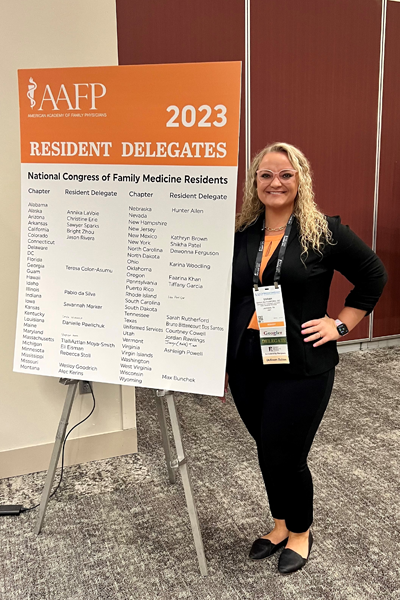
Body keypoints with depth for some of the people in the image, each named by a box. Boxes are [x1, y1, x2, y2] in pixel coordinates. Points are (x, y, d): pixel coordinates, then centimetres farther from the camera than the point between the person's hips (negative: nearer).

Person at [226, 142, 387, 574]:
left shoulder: (325, 232, -6)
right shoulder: (241, 236, 5)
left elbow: (373, 275, 4)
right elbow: (227, 302, 12)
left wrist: (341, 323, -2)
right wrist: (220, 363, 12)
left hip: (301, 367, -4)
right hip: (247, 365, 4)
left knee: (285, 455, 3)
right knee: (267, 451, 16)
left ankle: (300, 532, 33)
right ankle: (280, 525, 41)